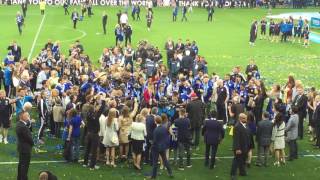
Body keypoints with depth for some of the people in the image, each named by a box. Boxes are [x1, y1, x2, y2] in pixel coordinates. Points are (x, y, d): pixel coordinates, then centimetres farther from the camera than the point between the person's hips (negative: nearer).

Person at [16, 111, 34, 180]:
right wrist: (33, 143, -2)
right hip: (25, 148, -10)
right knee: (25, 165, 0)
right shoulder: (23, 127, -29)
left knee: (21, 163, 21)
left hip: (21, 147, 10)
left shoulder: (19, 123, 2)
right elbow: (29, 137, -22)